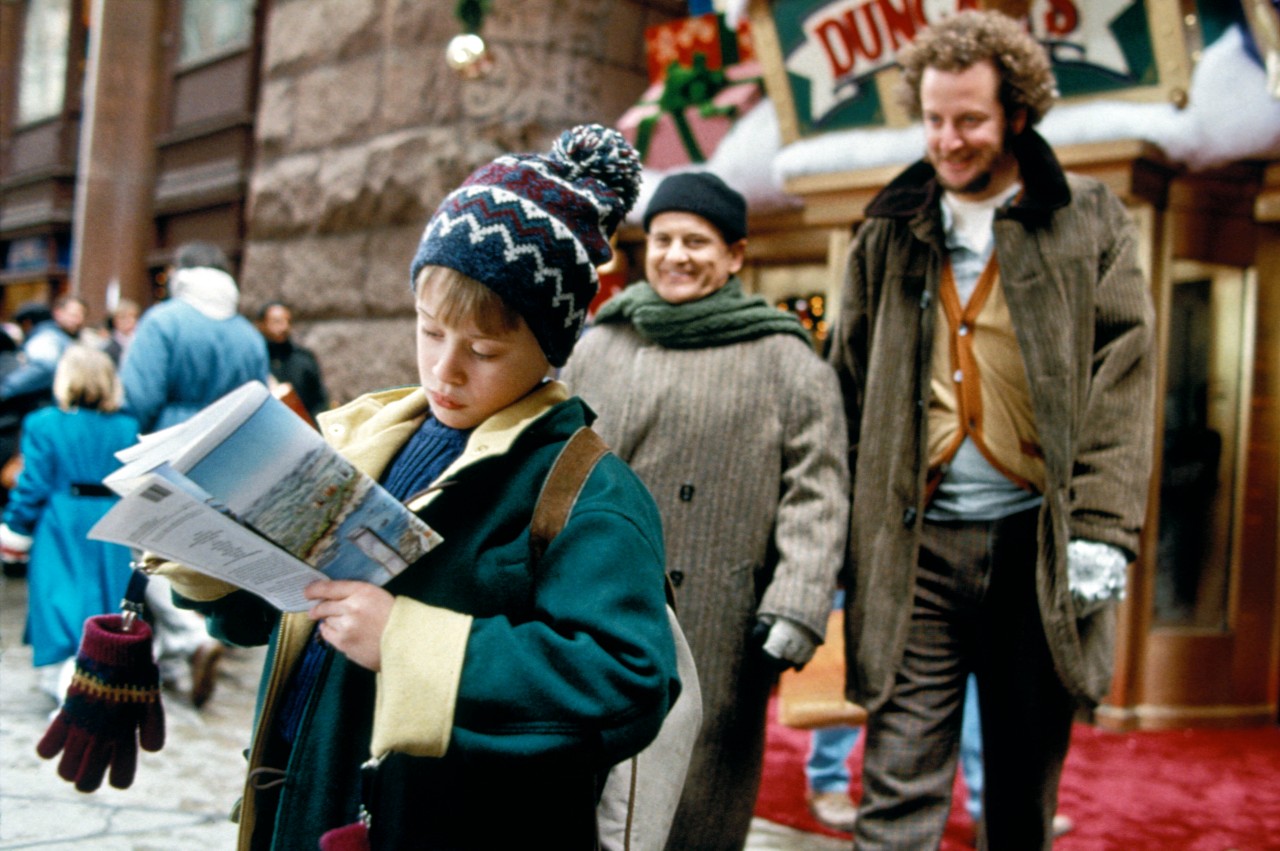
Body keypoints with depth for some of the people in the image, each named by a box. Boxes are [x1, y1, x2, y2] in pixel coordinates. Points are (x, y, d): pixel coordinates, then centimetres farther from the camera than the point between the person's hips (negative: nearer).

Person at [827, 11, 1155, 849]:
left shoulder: (1088, 222, 4)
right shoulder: (891, 231, 9)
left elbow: (1122, 380, -3)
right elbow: (853, 391, 9)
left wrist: (1103, 530, -12)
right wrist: (839, 540, 4)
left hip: (1038, 542, 0)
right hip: (919, 541, 1)